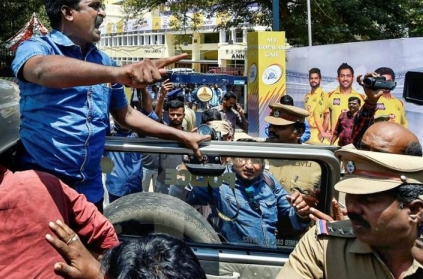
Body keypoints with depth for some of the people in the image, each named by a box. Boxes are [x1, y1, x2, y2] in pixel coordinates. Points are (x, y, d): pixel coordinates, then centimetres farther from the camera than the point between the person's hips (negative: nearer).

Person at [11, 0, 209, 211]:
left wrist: (182, 136, 14)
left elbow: (126, 115, 19)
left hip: (89, 188, 5)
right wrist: (117, 73, -48)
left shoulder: (103, 61, 9)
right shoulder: (35, 47, -8)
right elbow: (43, 70, -32)